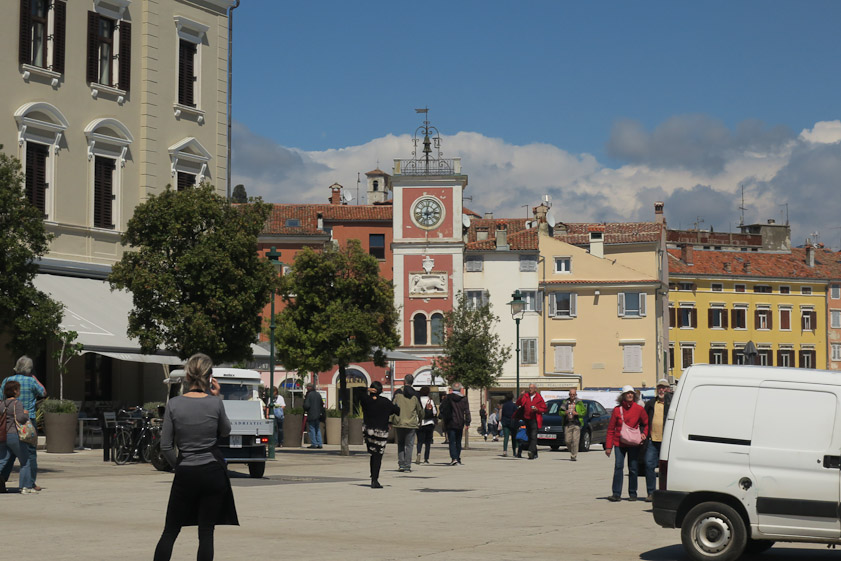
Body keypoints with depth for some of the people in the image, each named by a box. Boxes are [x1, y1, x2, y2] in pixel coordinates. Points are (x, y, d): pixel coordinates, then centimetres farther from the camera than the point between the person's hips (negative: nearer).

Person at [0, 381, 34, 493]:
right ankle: (25, 487, 4)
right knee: (25, 461, 7)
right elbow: (20, 418, -23)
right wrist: (26, 414, -4)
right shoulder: (17, 403, -11)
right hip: (14, 435, -6)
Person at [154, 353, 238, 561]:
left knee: (170, 531, 9)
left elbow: (165, 446, -4)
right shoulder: (215, 403, -7)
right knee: (206, 532, 4)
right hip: (213, 472, 0)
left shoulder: (174, 404, -7)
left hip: (185, 474, 0)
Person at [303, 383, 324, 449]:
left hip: (311, 415, -6)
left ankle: (313, 444, -4)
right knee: (318, 429, 12)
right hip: (318, 415, 6)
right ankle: (320, 444, 9)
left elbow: (306, 405, -15)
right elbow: (322, 404, 12)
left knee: (312, 430, -1)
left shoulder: (309, 395, -12)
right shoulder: (318, 394, 7)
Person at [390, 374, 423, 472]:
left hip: (399, 423, 0)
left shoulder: (398, 393, -2)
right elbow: (420, 410, 6)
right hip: (411, 424, 0)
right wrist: (420, 420, 22)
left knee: (400, 444, 14)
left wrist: (391, 421, 2)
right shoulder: (415, 395, 0)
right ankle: (407, 466, 0)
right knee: (409, 445, 5)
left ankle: (401, 464, 7)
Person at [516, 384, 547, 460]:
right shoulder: (525, 396, 9)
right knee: (530, 437, 9)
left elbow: (544, 409, 3)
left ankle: (531, 452, -28)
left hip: (535, 420, -5)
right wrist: (521, 397, -12)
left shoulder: (539, 398, 1)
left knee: (533, 436, -17)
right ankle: (534, 454, 18)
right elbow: (518, 404, 3)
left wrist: (537, 409, -14)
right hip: (527, 419, 5)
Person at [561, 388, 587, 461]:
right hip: (567, 424, 3)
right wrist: (564, 413, -6)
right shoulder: (565, 402, 12)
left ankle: (574, 456, -7)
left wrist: (577, 413, -12)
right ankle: (572, 452, 26)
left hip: (576, 423, -3)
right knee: (567, 440, 0)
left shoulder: (579, 402, 5)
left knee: (575, 440, -10)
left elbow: (584, 412, 4)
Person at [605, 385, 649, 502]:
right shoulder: (617, 409, 0)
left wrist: (644, 433, -4)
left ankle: (632, 493, 16)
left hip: (634, 443, 0)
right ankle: (616, 494, -7)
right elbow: (611, 429, 2)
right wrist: (608, 446, -1)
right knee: (618, 467, -8)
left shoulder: (639, 409, 1)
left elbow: (646, 423, 15)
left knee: (633, 468, 5)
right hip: (619, 443, 0)